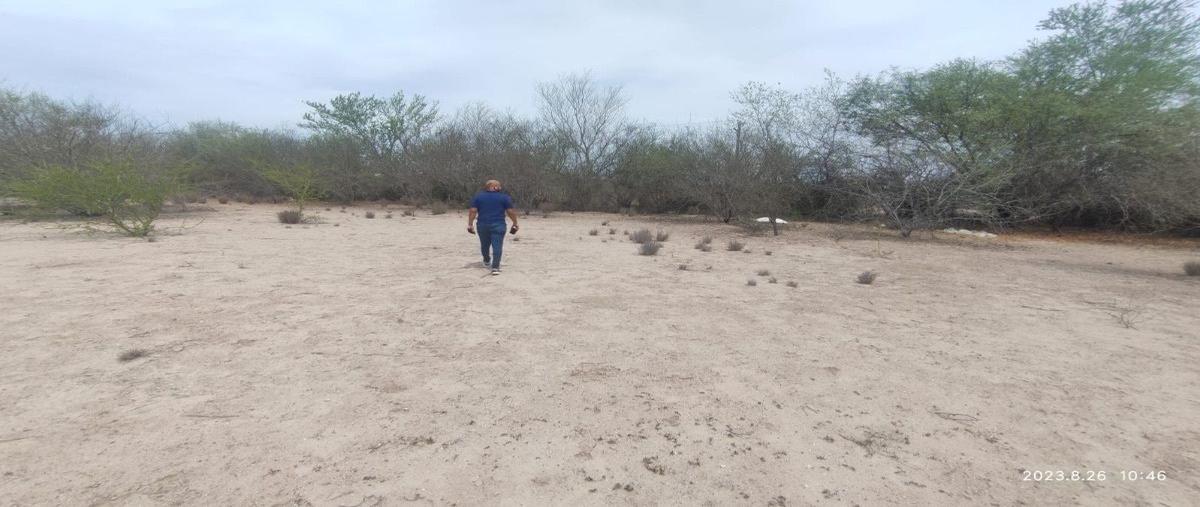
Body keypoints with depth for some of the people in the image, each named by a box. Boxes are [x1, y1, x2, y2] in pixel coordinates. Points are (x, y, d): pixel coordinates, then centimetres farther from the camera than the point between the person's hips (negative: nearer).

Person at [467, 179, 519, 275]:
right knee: (497, 246, -4)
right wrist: (515, 223, 7)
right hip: (498, 225, -3)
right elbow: (511, 212, -3)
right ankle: (495, 267, -14)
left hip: (482, 225, 3)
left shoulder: (478, 196, 6)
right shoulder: (504, 197, 0)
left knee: (484, 244, 19)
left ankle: (486, 262, 41)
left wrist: (470, 224, 5)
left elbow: (473, 211, 1)